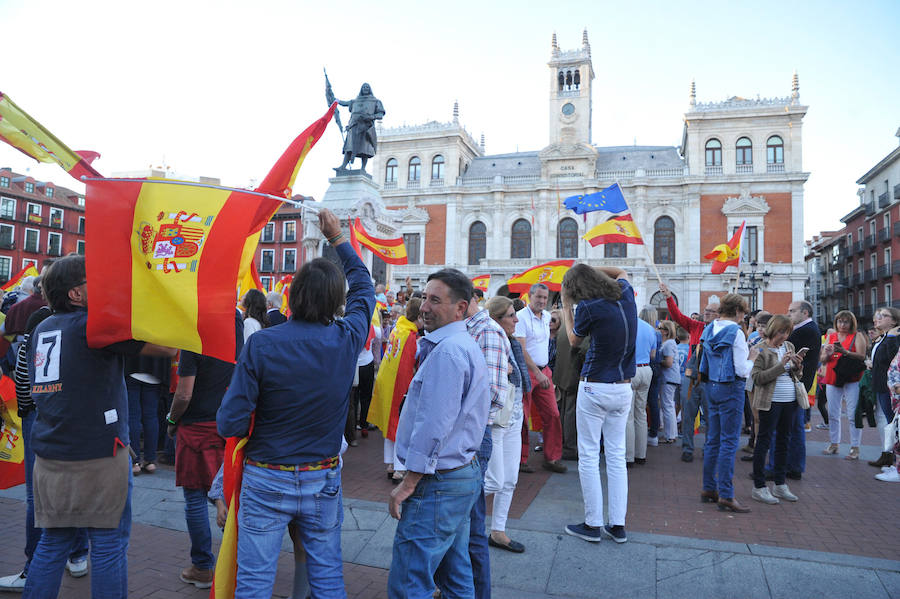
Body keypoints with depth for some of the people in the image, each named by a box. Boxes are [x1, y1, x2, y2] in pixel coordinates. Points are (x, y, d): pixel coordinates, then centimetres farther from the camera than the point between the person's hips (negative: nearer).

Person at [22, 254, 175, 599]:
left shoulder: (42, 329, 11)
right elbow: (167, 347, -16)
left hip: (49, 458, 7)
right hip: (98, 457, -7)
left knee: (53, 543, 17)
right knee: (109, 545, 4)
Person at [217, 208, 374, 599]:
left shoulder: (261, 344, -18)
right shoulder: (347, 340, -10)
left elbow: (229, 425, -16)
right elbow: (363, 287, 10)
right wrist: (338, 238, 19)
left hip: (267, 481, -2)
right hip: (323, 481, 2)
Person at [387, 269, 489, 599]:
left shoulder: (447, 351, -19)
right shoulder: (466, 345, 14)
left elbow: (433, 425, -23)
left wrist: (408, 483, -16)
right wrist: (426, 349, 16)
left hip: (437, 482, -11)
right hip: (464, 473, 11)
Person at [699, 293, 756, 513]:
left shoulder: (710, 330, 9)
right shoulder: (735, 332, -14)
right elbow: (742, 370, -16)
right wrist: (751, 357, 2)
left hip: (712, 386, 8)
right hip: (731, 388, -8)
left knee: (713, 439, 13)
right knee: (729, 441, -4)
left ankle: (709, 488, 20)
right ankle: (725, 495, 0)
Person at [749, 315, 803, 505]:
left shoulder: (789, 346, 11)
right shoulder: (760, 350, -9)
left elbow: (796, 376, 18)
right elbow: (757, 377, -17)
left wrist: (798, 365, -4)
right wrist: (781, 365, -21)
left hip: (790, 401, 7)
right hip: (770, 402, -7)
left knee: (784, 441, 13)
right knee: (764, 441, -2)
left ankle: (780, 485, 24)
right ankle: (759, 487, 6)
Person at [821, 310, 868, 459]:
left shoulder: (857, 336, 2)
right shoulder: (831, 336, 14)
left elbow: (862, 356, -11)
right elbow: (823, 360, 10)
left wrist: (845, 352, -25)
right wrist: (827, 354, -12)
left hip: (851, 379, -4)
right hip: (832, 378, 4)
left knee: (853, 415, -6)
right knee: (832, 414, 7)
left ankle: (855, 448, -1)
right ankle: (834, 444, 17)